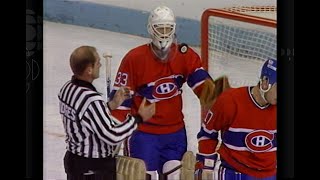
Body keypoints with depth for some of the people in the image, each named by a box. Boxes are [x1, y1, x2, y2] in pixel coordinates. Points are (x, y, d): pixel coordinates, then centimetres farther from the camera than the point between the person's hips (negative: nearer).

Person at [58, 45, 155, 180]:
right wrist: (139, 118, -14)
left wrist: (112, 104, 8)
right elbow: (112, 136, -25)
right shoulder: (91, 100, -29)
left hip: (73, 159, 9)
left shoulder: (68, 88, 0)